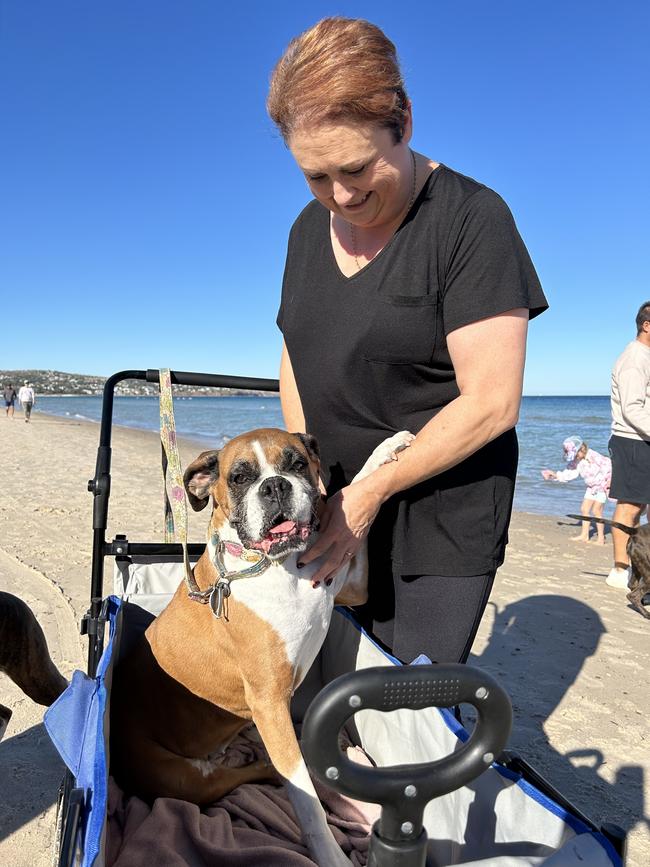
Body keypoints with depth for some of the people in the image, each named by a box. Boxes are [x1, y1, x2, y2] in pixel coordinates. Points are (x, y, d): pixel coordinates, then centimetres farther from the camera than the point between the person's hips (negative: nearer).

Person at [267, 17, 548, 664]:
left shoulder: (471, 218, -14)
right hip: (341, 504, 6)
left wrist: (371, 492, -16)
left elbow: (492, 403, -19)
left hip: (442, 515, -5)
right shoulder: (309, 228, 6)